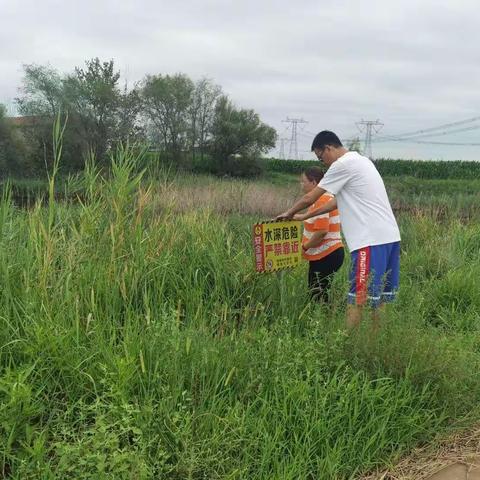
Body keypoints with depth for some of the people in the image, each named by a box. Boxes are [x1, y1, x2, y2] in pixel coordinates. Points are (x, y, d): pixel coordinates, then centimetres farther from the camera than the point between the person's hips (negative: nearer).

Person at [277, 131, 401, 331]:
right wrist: (305, 216, 30)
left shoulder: (343, 165, -8)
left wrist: (288, 214, 16)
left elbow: (309, 198, -3)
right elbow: (338, 201, 28)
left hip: (371, 240, -10)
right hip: (389, 236, 10)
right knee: (381, 297, 12)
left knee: (357, 298, -5)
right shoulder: (360, 161, 21)